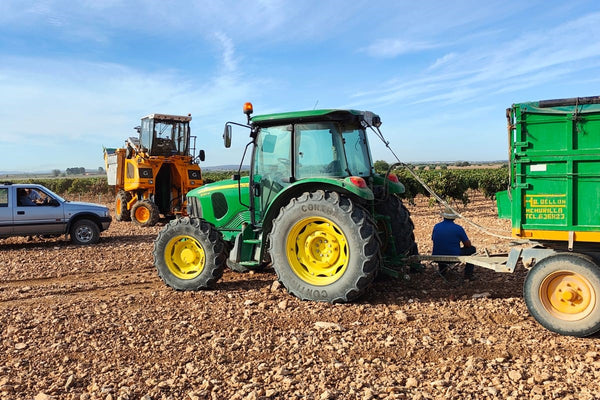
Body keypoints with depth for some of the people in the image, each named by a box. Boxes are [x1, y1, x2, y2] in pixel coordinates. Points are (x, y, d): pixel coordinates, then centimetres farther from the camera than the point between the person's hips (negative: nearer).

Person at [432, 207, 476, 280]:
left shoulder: (436, 226, -1)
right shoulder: (458, 228, -11)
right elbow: (468, 245, -2)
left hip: (437, 257, 4)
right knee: (472, 249, 17)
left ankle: (442, 271, 39)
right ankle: (468, 274, 15)